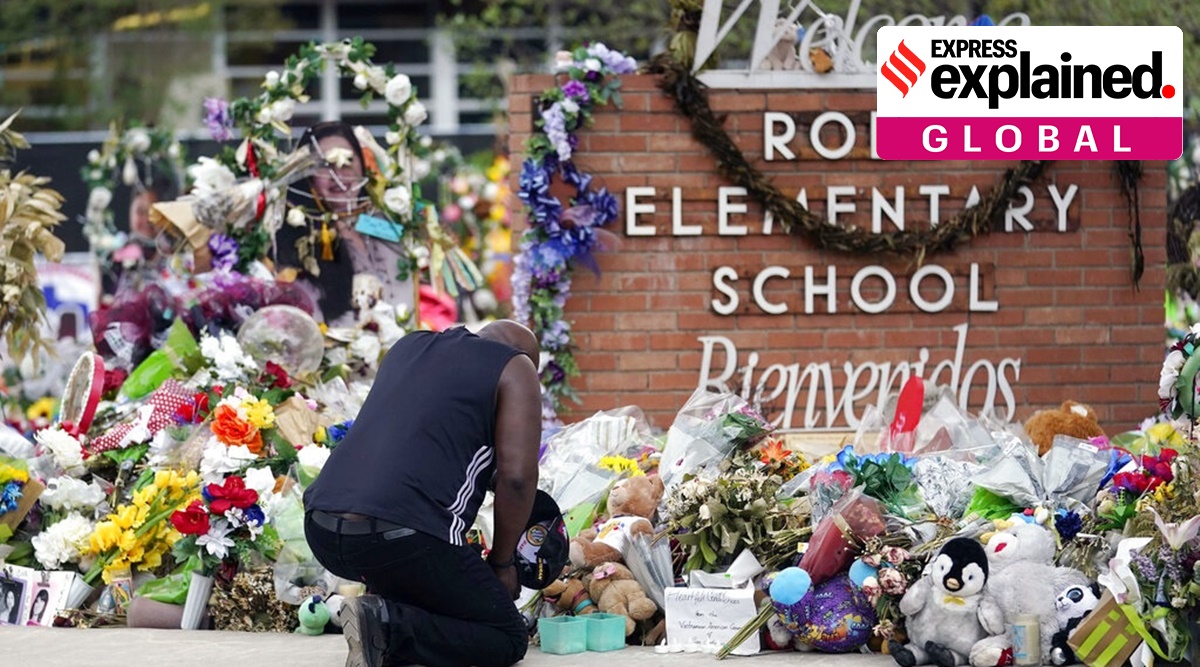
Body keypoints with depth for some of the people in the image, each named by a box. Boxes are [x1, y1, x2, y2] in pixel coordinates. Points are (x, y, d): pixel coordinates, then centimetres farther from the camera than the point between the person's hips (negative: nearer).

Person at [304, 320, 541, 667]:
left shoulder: (408, 346, 26)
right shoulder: (515, 369, 9)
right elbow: (517, 477, -2)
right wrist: (502, 563, 11)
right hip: (402, 537, -7)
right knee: (507, 638, 8)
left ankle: (383, 603, 9)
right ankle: (388, 627, -13)